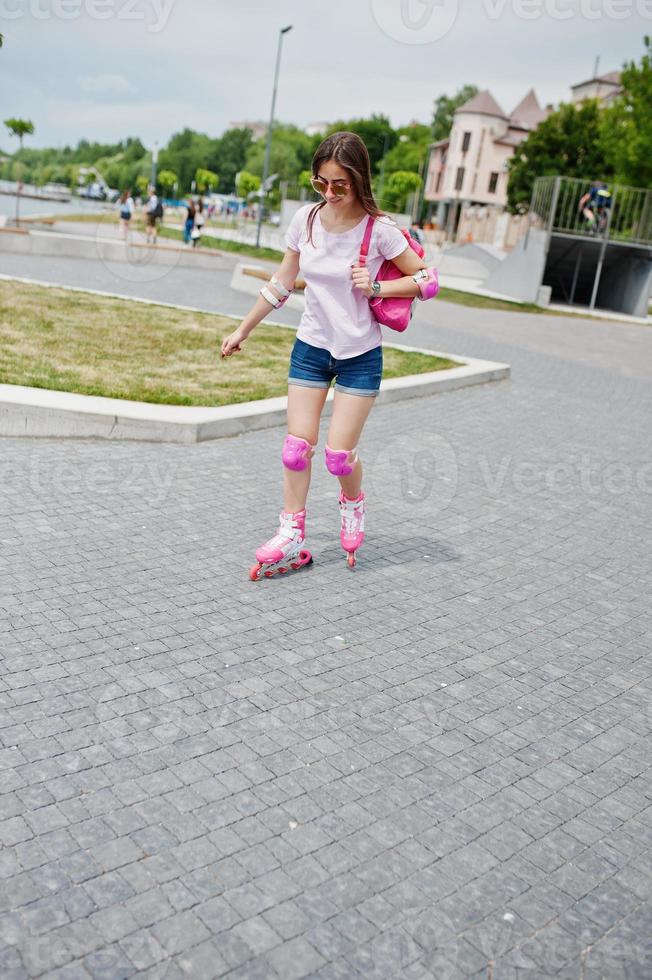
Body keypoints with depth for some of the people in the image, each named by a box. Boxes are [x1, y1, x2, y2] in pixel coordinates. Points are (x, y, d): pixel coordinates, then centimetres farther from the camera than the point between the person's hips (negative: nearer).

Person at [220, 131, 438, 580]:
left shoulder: (379, 230, -15)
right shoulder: (307, 218, -4)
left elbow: (427, 278, -6)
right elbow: (282, 283, 8)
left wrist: (376, 287, -20)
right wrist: (243, 330, 12)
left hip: (360, 355, -3)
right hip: (311, 346, 4)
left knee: (340, 454, -5)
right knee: (297, 446, 2)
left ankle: (354, 506, 29)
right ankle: (292, 539, 15)